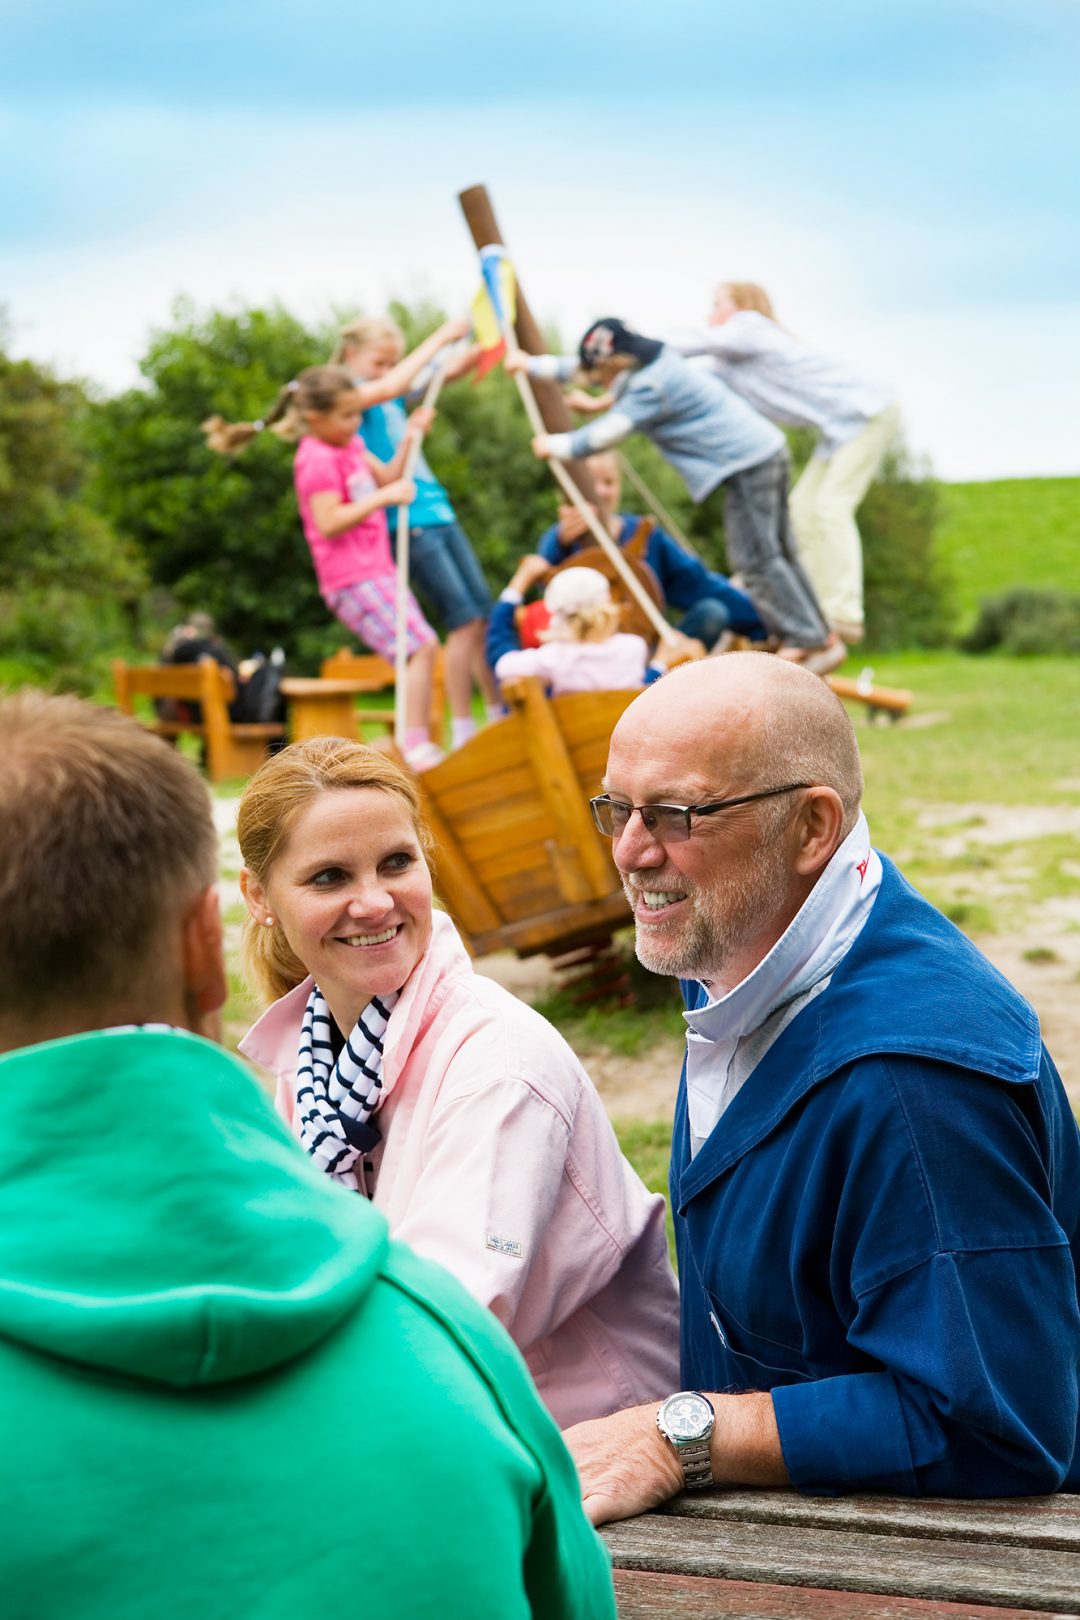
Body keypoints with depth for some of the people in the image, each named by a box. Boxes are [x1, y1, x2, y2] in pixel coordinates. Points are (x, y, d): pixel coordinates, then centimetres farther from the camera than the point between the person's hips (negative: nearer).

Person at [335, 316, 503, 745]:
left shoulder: (392, 395, 16)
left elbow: (452, 371, 17)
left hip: (438, 512, 8)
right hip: (408, 523, -8)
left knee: (485, 615, 7)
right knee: (465, 621, -10)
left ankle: (500, 716, 16)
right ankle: (462, 732, -4)